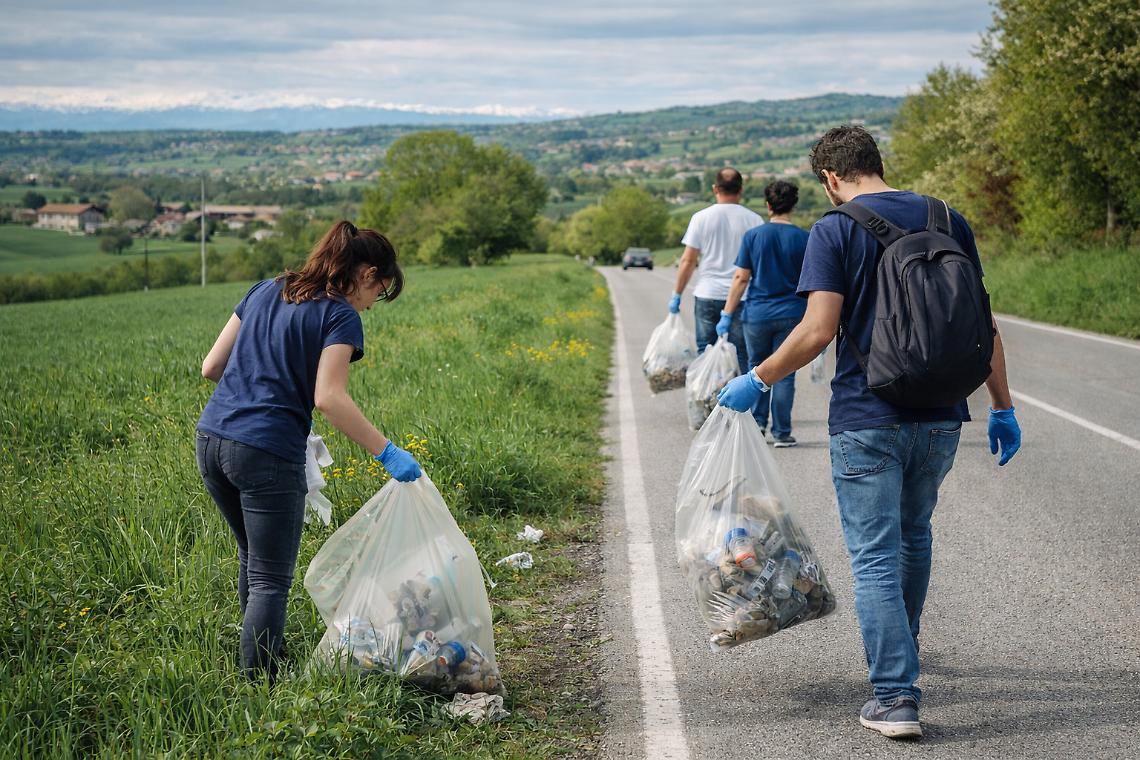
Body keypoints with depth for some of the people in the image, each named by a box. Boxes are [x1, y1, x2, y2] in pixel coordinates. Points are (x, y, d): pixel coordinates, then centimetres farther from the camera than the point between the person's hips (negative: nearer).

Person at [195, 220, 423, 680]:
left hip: (211, 440, 8)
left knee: (252, 557, 25)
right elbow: (328, 398, -18)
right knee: (270, 581, 0)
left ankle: (261, 655, 37)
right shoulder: (340, 317, -6)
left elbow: (211, 367, 14)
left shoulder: (265, 291, 15)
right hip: (266, 453, -8)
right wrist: (386, 452, -15)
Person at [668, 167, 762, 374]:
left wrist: (676, 294, 8)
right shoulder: (753, 220, 0)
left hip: (707, 296, 1)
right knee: (739, 355, 2)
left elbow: (688, 261, 0)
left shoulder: (701, 218, 0)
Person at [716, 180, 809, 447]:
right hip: (791, 315, 0)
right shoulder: (803, 239, -3)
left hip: (757, 314, 0)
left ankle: (757, 423, 13)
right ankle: (781, 433, 7)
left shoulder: (753, 236, -3)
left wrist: (727, 315, 0)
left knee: (757, 368, 17)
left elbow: (741, 278, -4)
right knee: (784, 374, 5)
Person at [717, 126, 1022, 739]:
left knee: (875, 558, 0)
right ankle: (901, 652, 43)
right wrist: (1003, 408, 14)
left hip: (866, 421, -5)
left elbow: (818, 330, -16)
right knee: (914, 536, 25)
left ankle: (895, 697, -6)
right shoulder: (948, 222, 7)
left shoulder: (834, 231, -7)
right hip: (940, 417, 5)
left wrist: (756, 380, -3)